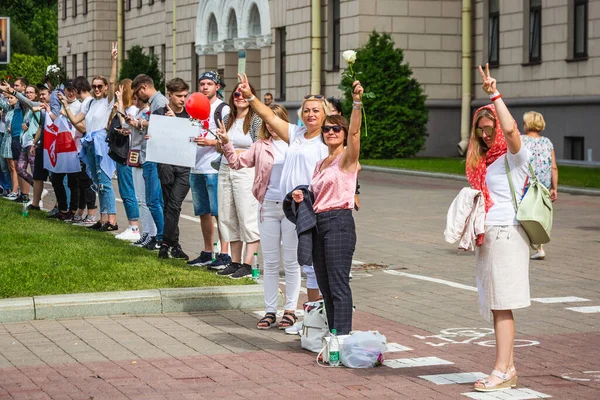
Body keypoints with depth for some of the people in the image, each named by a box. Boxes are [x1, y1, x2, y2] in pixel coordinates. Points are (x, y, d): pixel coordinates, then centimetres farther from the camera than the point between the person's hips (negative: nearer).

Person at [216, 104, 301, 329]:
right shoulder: (261, 145, 10)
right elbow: (239, 162, 8)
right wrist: (226, 144, -4)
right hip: (268, 207, 3)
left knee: (291, 261, 5)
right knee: (270, 262, 8)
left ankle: (290, 310, 14)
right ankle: (270, 311, 15)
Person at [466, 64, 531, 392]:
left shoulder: (515, 155, -5)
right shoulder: (483, 160, 18)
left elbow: (510, 128, -25)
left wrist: (495, 95, -21)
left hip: (507, 232, -8)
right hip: (487, 235, 8)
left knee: (501, 305, -9)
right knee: (495, 306, 7)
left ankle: (502, 371, -8)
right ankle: (509, 369, 11)